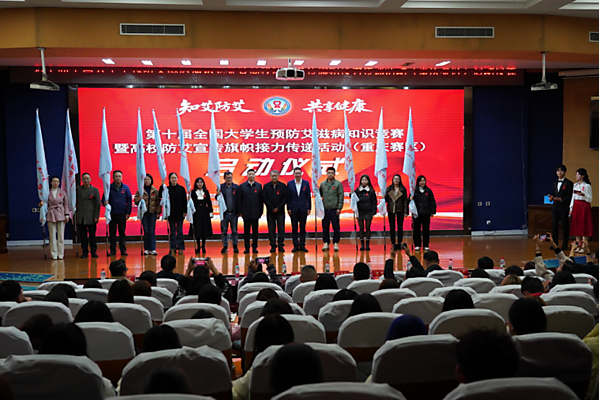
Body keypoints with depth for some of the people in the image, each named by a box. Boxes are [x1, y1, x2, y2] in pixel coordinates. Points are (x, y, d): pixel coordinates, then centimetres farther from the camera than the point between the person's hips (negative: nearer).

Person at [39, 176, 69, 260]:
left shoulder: (62, 192, 5)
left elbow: (66, 204, 6)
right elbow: (45, 203, 8)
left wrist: (66, 215, 0)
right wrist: (41, 204, -16)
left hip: (61, 214, 1)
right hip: (51, 214, -1)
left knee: (61, 235, 2)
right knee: (52, 236, 0)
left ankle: (60, 254, 8)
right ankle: (54, 254, 6)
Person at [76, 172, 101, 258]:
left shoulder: (95, 190, 2)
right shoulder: (78, 189, 10)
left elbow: (97, 204, -1)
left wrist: (96, 216, -6)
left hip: (91, 217, -2)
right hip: (80, 217, 2)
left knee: (92, 235, 2)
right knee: (82, 236, 5)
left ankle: (93, 251, 11)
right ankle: (84, 252, 12)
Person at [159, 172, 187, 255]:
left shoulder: (181, 189, 1)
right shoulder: (167, 189, 4)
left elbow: (184, 201, -1)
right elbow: (160, 196, -10)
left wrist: (184, 211, -7)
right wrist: (161, 186, -17)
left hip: (179, 213, -1)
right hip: (171, 213, 1)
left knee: (179, 231, 3)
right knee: (172, 231, 6)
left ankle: (180, 248, 7)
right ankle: (172, 248, 8)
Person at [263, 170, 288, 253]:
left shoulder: (283, 186, 5)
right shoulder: (266, 186, 6)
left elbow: (285, 198, 0)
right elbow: (264, 198, 0)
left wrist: (278, 208, -9)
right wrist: (272, 208, -8)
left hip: (280, 211, -1)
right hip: (270, 212, 1)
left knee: (281, 229, -1)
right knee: (271, 229, 2)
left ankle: (280, 245, 5)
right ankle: (273, 246, 8)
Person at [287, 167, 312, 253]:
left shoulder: (306, 183, 4)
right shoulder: (290, 184, 3)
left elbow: (308, 196, 4)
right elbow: (288, 197, 2)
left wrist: (309, 208, 0)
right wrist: (288, 209, -3)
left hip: (303, 209, 0)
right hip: (294, 209, 0)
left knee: (303, 228, 4)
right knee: (294, 228, 3)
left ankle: (302, 245, 10)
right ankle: (295, 245, 9)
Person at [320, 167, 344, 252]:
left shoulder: (338, 184, 0)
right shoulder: (322, 184, 10)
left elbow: (341, 196, -3)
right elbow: (319, 194, 18)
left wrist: (339, 208, -9)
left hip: (334, 210, -3)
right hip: (325, 209, 3)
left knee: (336, 228, -2)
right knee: (325, 227, 5)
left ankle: (336, 243, 6)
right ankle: (326, 243, 13)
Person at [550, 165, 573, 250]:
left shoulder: (568, 183, -3)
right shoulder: (555, 182, 17)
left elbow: (569, 197, -8)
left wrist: (561, 199, -22)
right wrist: (552, 197, -2)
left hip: (564, 208, -6)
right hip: (555, 207, 6)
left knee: (565, 226, 0)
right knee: (554, 226, 6)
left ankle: (565, 245, 7)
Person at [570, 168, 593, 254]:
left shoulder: (587, 186, -8)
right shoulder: (575, 185, 11)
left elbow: (590, 199, -8)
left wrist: (583, 194, -25)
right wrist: (571, 208, 12)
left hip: (584, 206, -7)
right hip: (576, 206, 7)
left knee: (584, 226, -5)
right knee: (576, 226, 7)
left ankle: (584, 247, -1)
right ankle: (578, 246, 14)